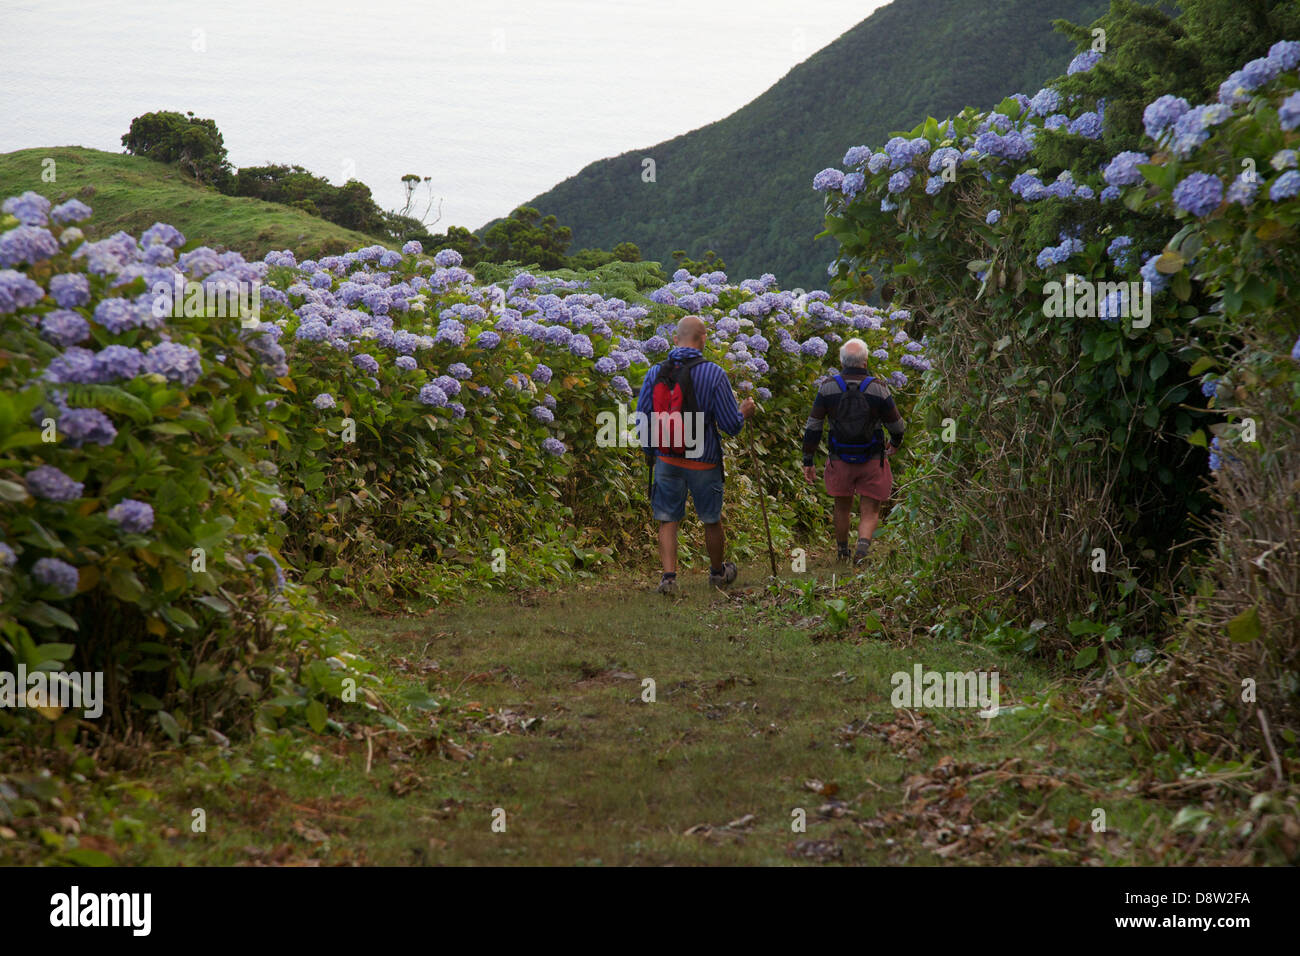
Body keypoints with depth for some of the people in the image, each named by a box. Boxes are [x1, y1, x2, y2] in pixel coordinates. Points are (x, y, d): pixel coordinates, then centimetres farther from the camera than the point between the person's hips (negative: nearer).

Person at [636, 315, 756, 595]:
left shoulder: (656, 373, -5)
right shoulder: (714, 374, -16)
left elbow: (642, 418, 2)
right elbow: (732, 425, -11)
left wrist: (650, 451, 18)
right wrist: (744, 412, 11)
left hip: (666, 460, 2)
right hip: (703, 462, -2)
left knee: (668, 521, 10)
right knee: (712, 520, 17)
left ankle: (669, 575, -3)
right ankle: (718, 572, 35)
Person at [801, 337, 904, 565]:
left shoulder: (828, 387, -9)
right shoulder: (878, 388, -12)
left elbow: (813, 427, -6)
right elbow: (896, 426, -2)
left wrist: (808, 461, 4)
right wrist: (895, 444, 21)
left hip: (840, 460, 2)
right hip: (872, 461, -2)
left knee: (842, 507, 23)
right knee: (870, 512, 8)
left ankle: (842, 553, 39)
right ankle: (862, 546, -18)